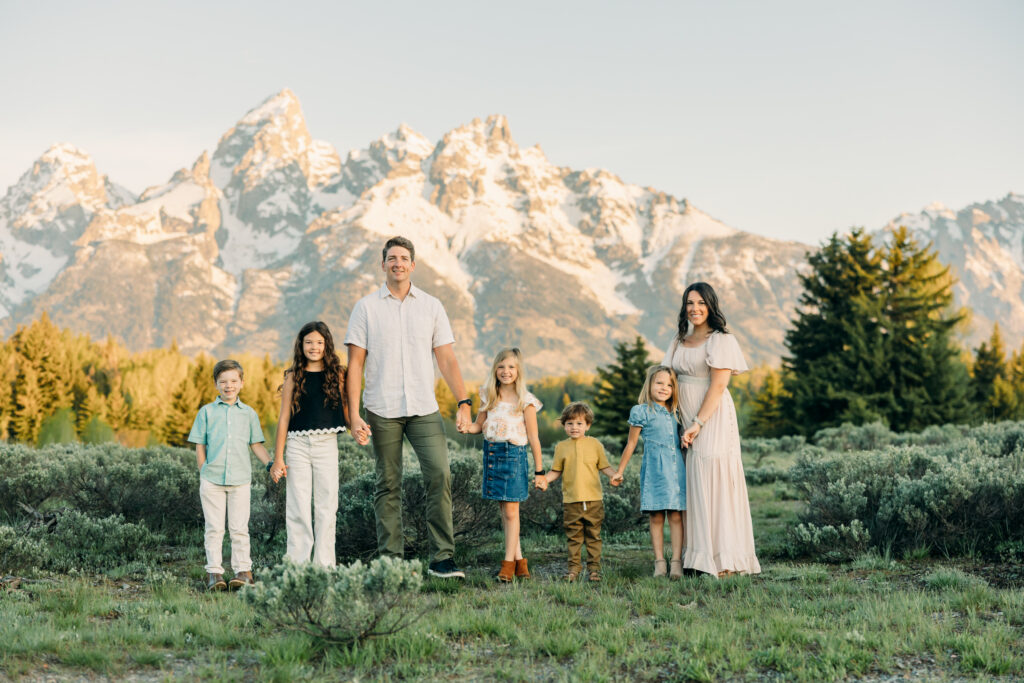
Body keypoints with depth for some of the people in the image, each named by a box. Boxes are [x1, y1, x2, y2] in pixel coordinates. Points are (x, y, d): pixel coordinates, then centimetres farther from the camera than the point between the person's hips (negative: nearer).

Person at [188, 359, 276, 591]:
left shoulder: (248, 413, 11)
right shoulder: (207, 412, 8)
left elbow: (256, 445, 12)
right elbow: (200, 447, 8)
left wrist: (271, 465, -2)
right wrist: (205, 473, 2)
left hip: (240, 479, 1)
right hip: (212, 480, -1)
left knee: (239, 528, 2)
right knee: (214, 528, 2)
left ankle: (243, 570, 8)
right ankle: (214, 572, 7)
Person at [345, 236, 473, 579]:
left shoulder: (432, 306, 10)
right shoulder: (366, 307, 6)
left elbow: (447, 359, 8)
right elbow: (355, 364, 3)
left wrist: (463, 402, -3)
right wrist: (354, 414, -5)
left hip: (424, 409, 1)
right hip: (382, 410, -1)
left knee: (440, 475, -11)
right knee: (388, 485, 3)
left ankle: (442, 558, -7)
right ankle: (390, 560, 9)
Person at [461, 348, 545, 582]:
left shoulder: (525, 401, -5)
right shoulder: (489, 397, 8)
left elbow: (533, 438, -2)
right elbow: (479, 425, 14)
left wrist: (539, 470, -1)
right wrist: (468, 427, -10)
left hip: (514, 455, -5)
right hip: (492, 454, 5)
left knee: (511, 511, -4)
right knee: (504, 510, 7)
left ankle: (509, 562, 1)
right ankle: (519, 559, 14)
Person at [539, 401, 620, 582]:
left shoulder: (594, 444, 4)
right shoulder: (561, 447, 7)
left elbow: (604, 466, 7)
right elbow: (556, 470, 12)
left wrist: (613, 475, -12)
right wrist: (545, 479, -5)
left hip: (593, 499, -1)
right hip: (571, 501, 1)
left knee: (593, 535, 6)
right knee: (573, 536, 6)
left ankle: (594, 567, 13)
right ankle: (574, 566, 14)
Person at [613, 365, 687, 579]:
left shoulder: (675, 413, 12)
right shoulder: (641, 412, 0)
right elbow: (631, 444, 6)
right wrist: (619, 471, 8)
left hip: (676, 467, 3)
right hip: (654, 469, -3)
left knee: (676, 516, -2)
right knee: (656, 517, 0)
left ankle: (676, 562, -2)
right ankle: (659, 562, 4)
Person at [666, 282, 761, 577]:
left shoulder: (721, 340, -6)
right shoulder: (679, 341, 15)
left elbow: (717, 386, -12)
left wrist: (698, 424, -17)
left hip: (713, 418, -6)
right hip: (688, 420, 6)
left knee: (715, 482, -8)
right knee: (694, 484, 5)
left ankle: (724, 559, -4)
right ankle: (699, 554, 10)